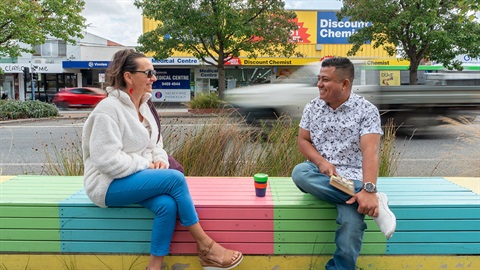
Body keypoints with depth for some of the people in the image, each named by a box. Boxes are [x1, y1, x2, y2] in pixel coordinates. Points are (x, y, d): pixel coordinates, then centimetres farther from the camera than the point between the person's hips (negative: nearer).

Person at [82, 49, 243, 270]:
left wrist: (160, 160, -5)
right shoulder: (109, 109, -16)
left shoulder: (142, 106, 10)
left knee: (167, 205, -25)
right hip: (110, 184, -7)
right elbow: (107, 160, -23)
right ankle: (205, 246, -12)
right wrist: (146, 166, -16)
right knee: (175, 178, -26)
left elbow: (154, 144, 17)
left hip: (137, 178, 7)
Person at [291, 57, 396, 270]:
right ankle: (374, 203, -30)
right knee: (299, 172, -33)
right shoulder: (312, 107, 7)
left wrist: (368, 189, -32)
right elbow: (303, 141, 7)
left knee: (352, 223, -32)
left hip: (351, 176, -3)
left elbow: (370, 151, -18)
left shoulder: (366, 110, -6)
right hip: (320, 173, 4)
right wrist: (321, 162, -14)